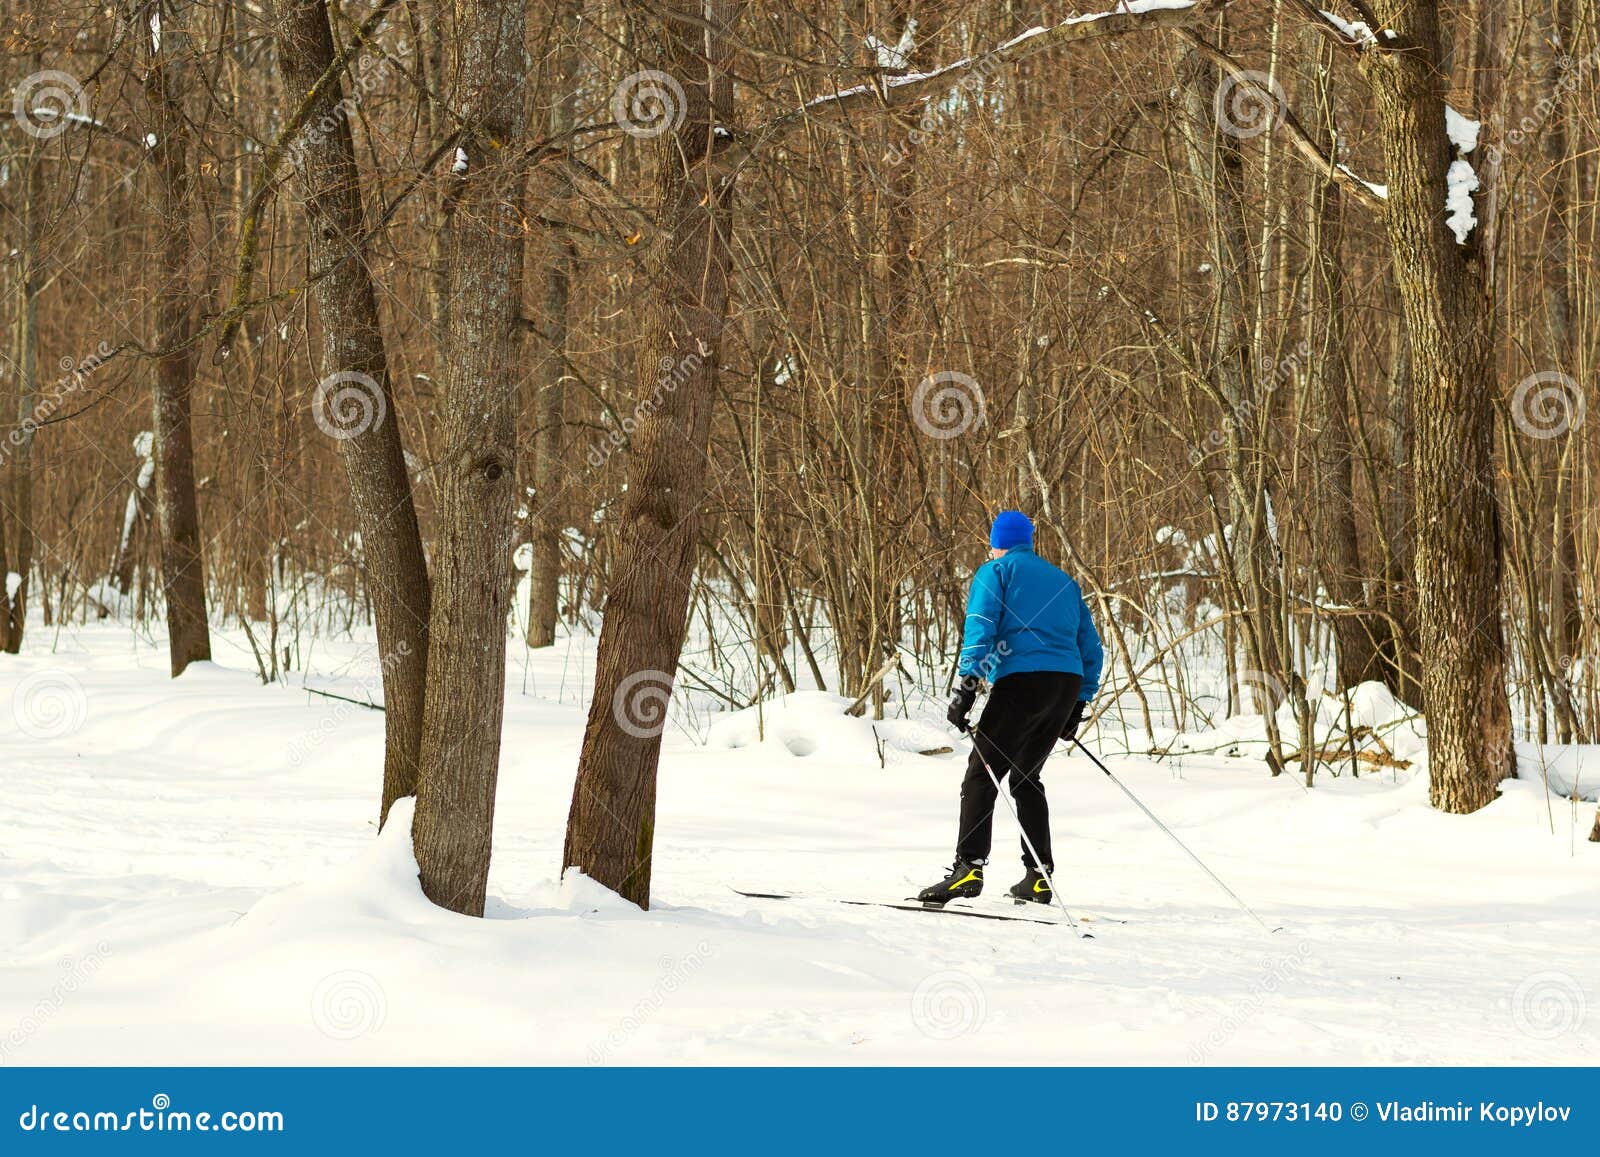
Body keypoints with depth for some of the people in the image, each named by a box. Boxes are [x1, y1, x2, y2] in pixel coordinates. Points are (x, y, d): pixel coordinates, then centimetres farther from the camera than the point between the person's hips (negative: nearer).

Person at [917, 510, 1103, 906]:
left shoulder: (995, 571, 9)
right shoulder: (1063, 581, 27)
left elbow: (979, 627, -7)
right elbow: (1091, 647, 25)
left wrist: (967, 685, -13)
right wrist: (1080, 704, 28)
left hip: (1022, 681, -6)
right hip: (1068, 686, 6)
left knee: (981, 774, -6)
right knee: (1025, 776, 18)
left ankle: (969, 867, -21)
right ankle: (1038, 876, 12)